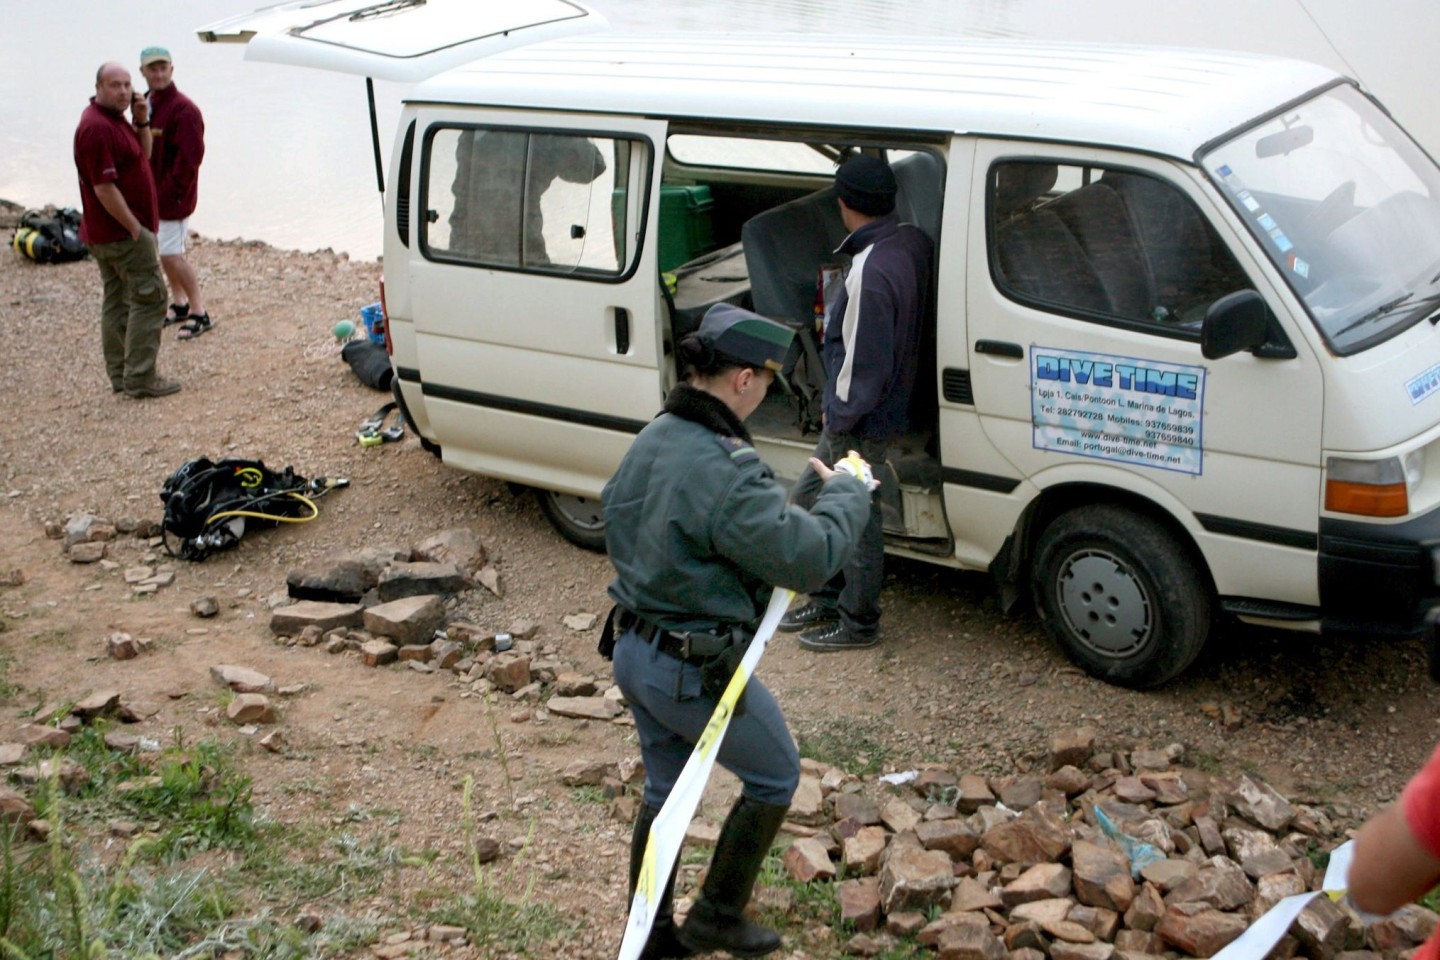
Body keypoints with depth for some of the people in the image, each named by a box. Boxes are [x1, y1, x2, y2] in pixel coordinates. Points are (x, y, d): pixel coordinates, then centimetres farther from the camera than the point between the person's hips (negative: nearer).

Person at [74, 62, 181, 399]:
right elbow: (104, 187, -23)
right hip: (122, 232, -11)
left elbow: (142, 155, 16)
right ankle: (140, 378, -6)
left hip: (107, 233, 11)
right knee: (149, 297, -7)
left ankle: (121, 374, 20)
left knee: (118, 301, 13)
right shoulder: (97, 128, -20)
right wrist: (136, 228, -20)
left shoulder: (114, 119, 12)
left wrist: (142, 122, 1)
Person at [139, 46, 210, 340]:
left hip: (172, 195, -9)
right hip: (152, 192, 9)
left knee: (172, 255, -8)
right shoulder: (145, 104, 10)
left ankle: (199, 312, 1)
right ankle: (179, 304, 30)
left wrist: (169, 192, -20)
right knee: (165, 253, 16)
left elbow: (190, 158, -23)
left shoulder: (183, 109, -18)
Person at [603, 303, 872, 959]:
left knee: (665, 789, 25)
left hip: (633, 651, 9)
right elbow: (809, 558, -27)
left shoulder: (653, 439, 1)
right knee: (775, 778, 16)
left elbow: (615, 519, 16)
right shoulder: (724, 469, -29)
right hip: (696, 674, -9)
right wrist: (845, 493, -9)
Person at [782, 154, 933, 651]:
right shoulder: (913, 241, -1)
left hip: (861, 418, -10)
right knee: (809, 497, 22)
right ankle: (827, 599, 35)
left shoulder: (870, 272, -29)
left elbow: (863, 362, -25)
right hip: (891, 402, 10)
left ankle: (858, 622, 24)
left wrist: (839, 413, -10)